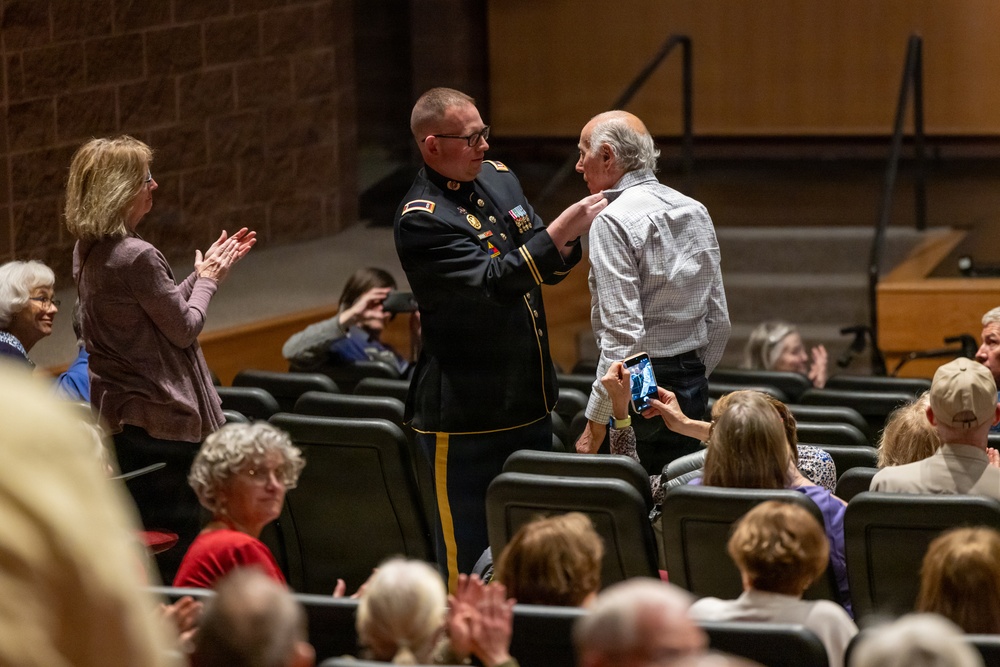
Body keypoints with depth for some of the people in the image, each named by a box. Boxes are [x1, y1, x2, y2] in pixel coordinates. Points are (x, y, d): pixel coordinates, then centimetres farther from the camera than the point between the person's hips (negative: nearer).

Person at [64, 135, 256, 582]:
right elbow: (184, 328, -12)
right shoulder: (137, 256, -22)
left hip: (116, 415, 10)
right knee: (175, 543, -3)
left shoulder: (88, 252, 8)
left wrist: (206, 270, 18)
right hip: (161, 419, -10)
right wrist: (208, 280, 5)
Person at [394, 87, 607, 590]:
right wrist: (560, 230, -27)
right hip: (465, 413, -8)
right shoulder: (421, 218, -15)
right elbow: (492, 282, -25)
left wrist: (567, 245, -6)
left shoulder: (499, 178, 10)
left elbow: (549, 269, 17)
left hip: (530, 402, 8)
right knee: (469, 556, -3)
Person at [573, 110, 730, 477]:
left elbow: (623, 333, -19)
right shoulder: (695, 211, 11)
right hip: (693, 384, 8)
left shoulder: (613, 220, -13)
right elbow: (719, 320, 14)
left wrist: (596, 422, -16)